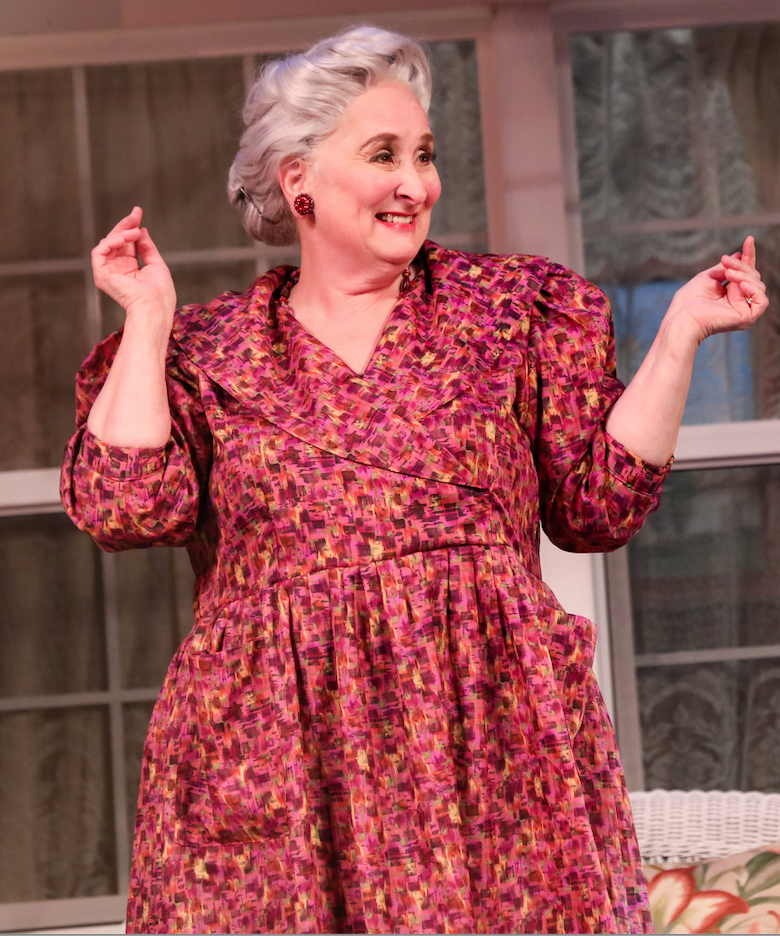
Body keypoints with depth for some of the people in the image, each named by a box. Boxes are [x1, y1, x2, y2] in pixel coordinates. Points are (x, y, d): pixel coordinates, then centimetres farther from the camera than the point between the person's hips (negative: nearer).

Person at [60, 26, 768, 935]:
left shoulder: (508, 306, 11)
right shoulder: (205, 348, 10)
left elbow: (599, 502, 8)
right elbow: (123, 507, -5)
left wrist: (679, 335, 2)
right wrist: (147, 317, 2)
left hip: (488, 731, 1)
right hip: (280, 748, 0)